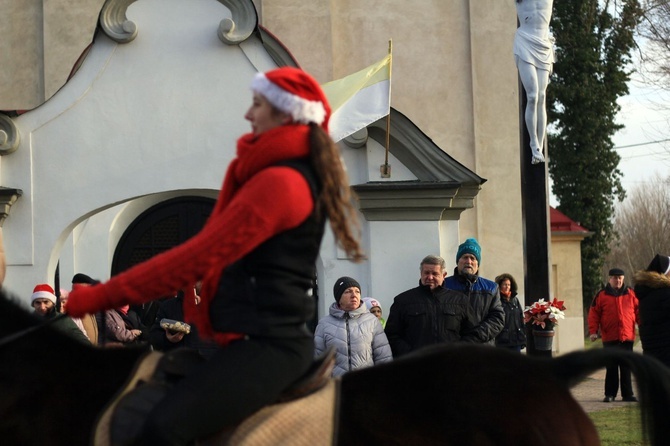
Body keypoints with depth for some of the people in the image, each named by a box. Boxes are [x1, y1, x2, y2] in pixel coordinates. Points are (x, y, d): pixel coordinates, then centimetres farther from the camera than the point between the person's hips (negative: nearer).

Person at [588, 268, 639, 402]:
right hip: (609, 338, -1)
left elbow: (638, 312, 9)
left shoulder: (631, 294, 8)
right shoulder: (601, 295, 2)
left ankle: (627, 394, 11)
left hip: (627, 337, 2)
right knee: (611, 367, 1)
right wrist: (593, 331, -7)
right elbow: (594, 314, 1)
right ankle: (610, 394, 8)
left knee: (626, 367, 6)